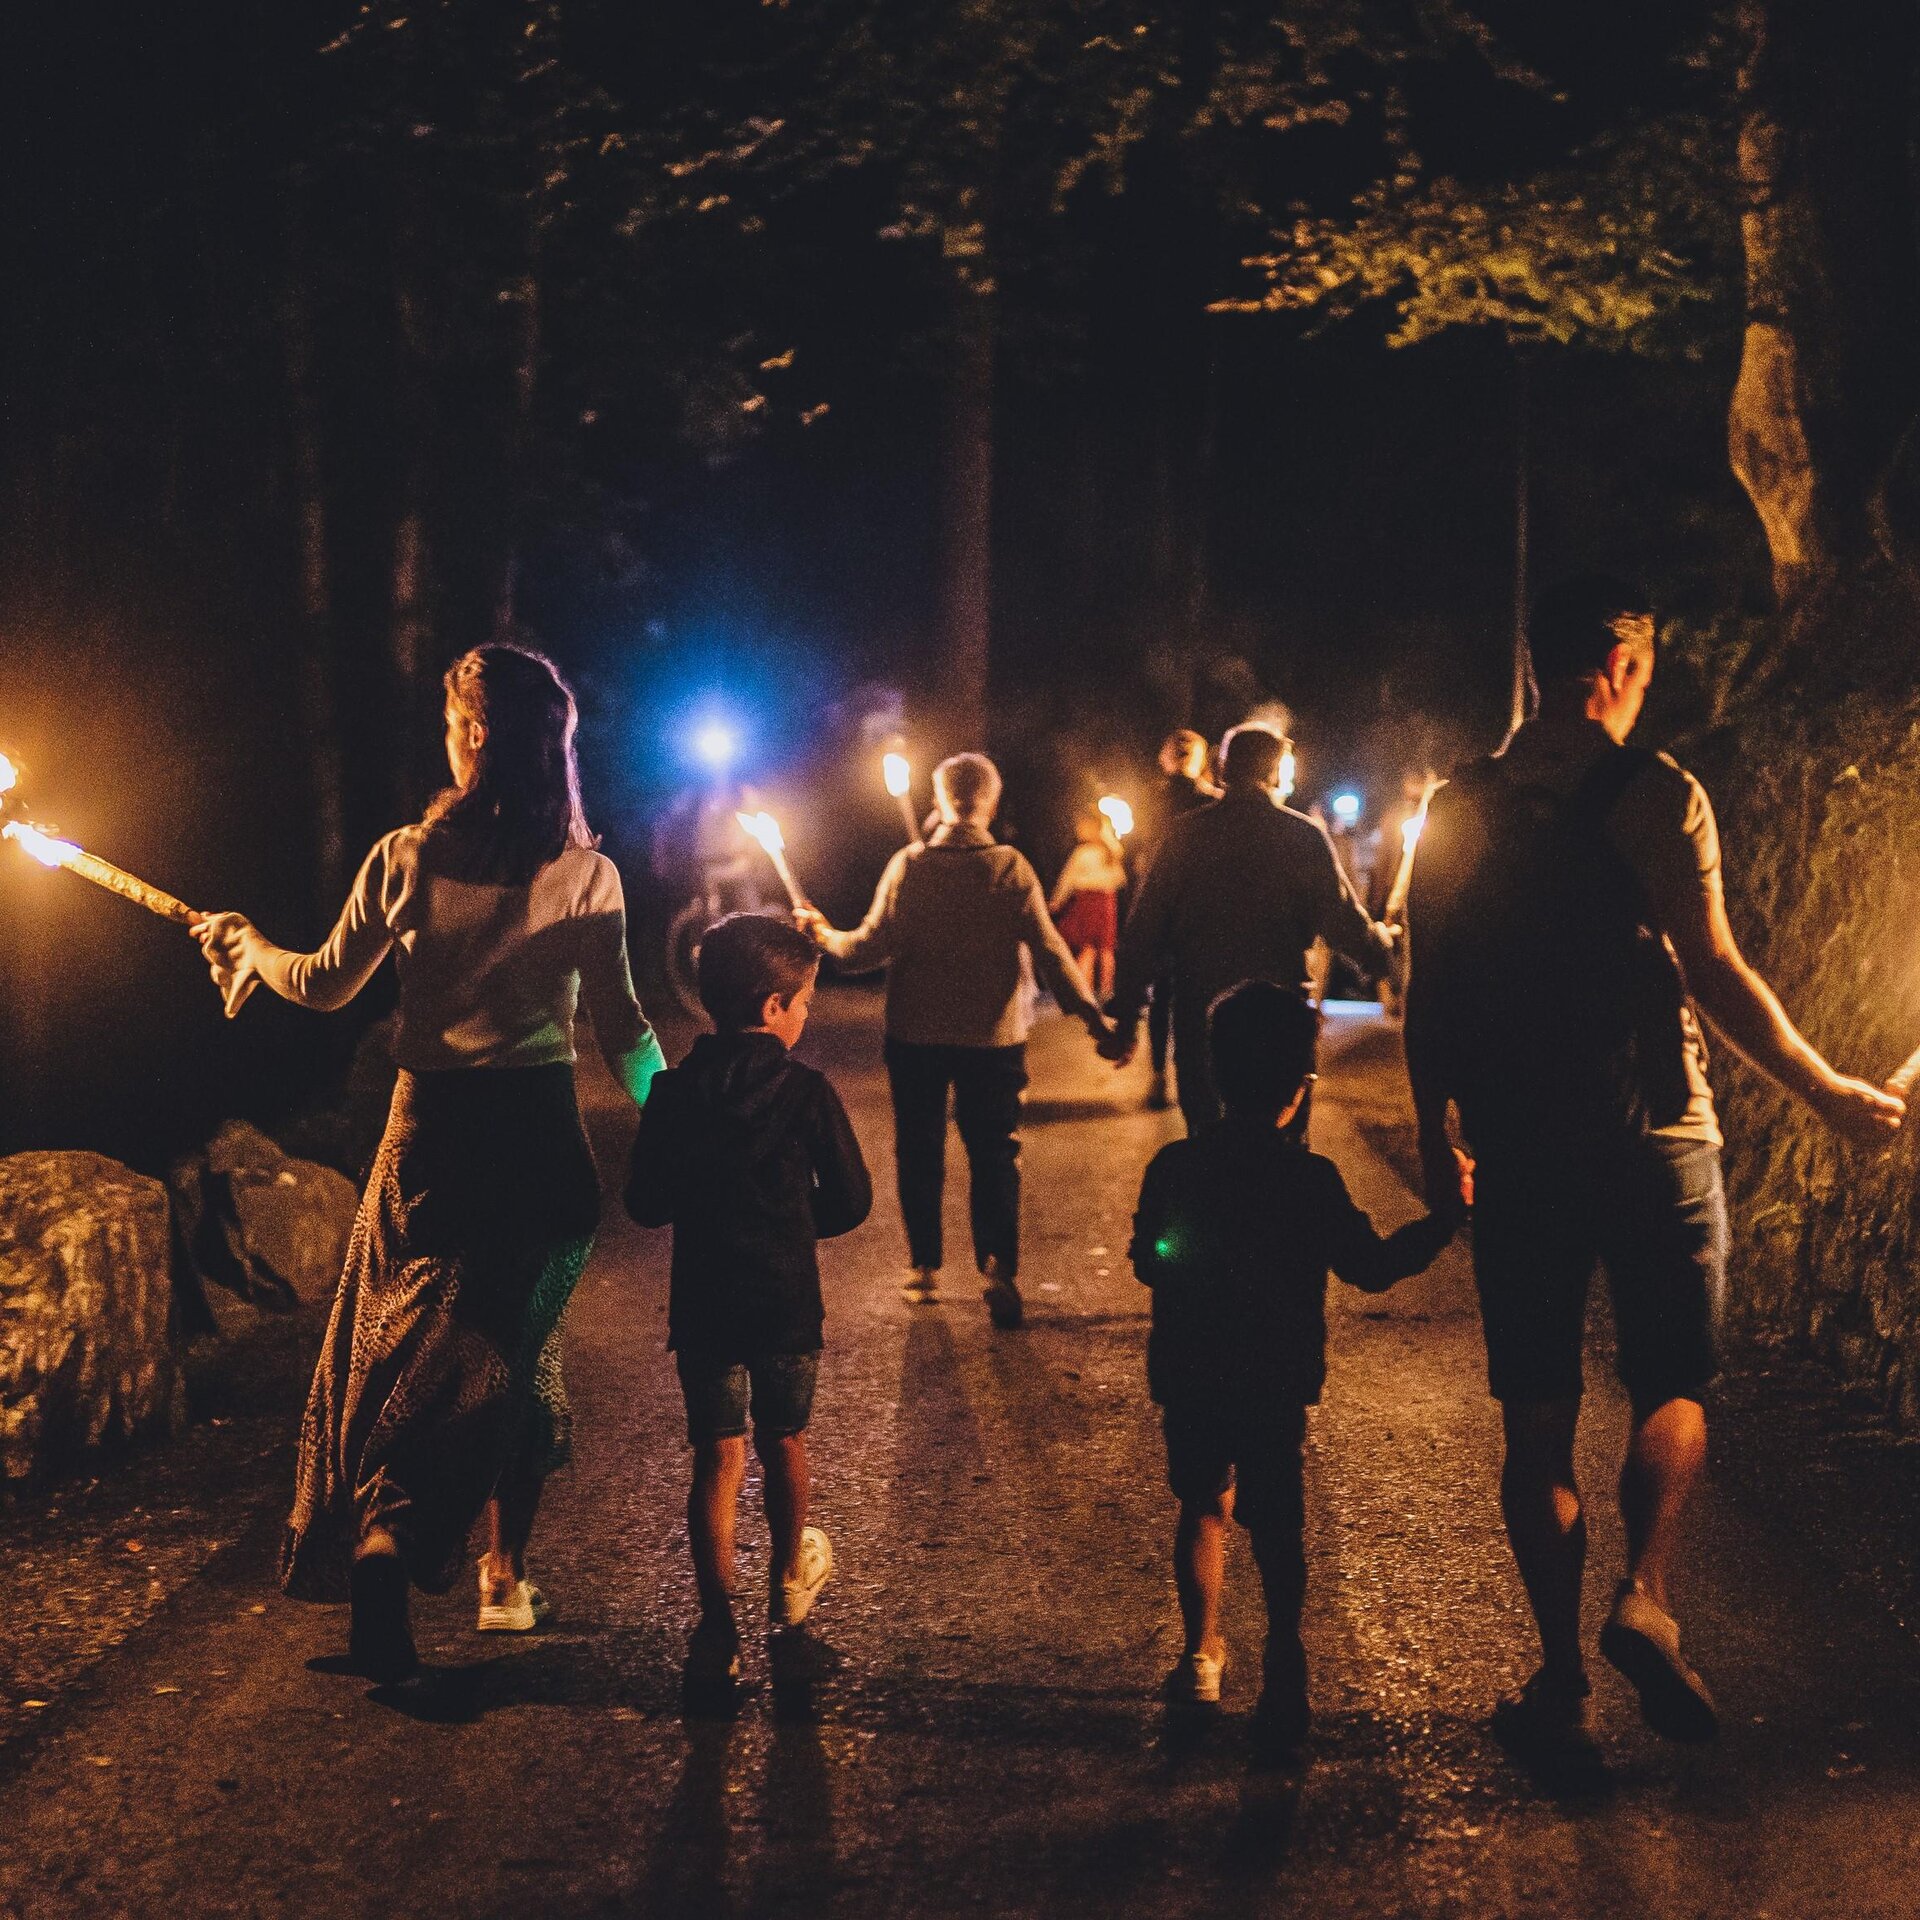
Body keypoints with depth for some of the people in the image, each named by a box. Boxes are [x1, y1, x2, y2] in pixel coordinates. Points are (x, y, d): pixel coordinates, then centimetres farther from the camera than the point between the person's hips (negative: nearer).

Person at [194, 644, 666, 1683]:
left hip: (432, 1132, -1)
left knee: (398, 1349, 11)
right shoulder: (589, 875, -5)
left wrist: (247, 948, 25)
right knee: (513, 1350, 17)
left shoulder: (409, 859, -6)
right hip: (541, 1132, 1)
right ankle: (504, 1576, 22)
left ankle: (374, 1564, -3)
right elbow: (621, 1026, -6)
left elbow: (326, 984, 5)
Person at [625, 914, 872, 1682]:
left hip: (704, 1305, 1)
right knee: (783, 1444, 20)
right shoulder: (807, 1092, -11)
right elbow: (851, 1200, -5)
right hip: (788, 1301, -1)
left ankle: (718, 1630, 0)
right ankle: (790, 1578, 42)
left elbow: (644, 1204, -1)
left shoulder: (673, 1092, -5)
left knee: (717, 1462, 4)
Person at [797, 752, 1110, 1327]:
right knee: (994, 1156, 5)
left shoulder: (908, 865, -7)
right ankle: (999, 1273, -6)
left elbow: (873, 946, -9)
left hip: (916, 1035, 1)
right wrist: (1090, 1014, -7)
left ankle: (924, 1270, 19)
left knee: (919, 1154, 14)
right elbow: (1048, 950, -11)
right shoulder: (1011, 868, -8)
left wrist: (823, 934, 8)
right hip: (993, 1037, 0)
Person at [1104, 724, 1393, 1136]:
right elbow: (1344, 927, -6)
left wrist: (1126, 1018, 5)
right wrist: (1385, 940, 17)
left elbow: (1142, 933, 0)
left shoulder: (1185, 834, 1)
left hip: (1198, 1024, 2)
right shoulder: (1304, 836, -5)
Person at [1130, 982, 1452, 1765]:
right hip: (1274, 1379, -3)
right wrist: (1443, 1221, 5)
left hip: (1187, 1373, 3)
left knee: (1204, 1507, 19)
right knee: (1276, 1522, 6)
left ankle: (1202, 1652, 24)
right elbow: (1370, 1266, -6)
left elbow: (1147, 1262, 6)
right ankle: (1283, 1664, 3)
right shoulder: (1309, 1179, -13)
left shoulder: (1173, 1166, -4)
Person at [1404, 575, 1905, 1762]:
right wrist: (1827, 1092, -5)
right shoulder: (1657, 794, -7)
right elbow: (1716, 971, -13)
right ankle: (1648, 1598, -8)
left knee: (1539, 1417, 8)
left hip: (1516, 1151, 3)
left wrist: (1438, 1136, 18)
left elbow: (1428, 995, 8)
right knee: (1674, 1388, 14)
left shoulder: (1461, 809, 6)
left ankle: (1563, 1680, 9)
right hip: (1654, 1140, -3)